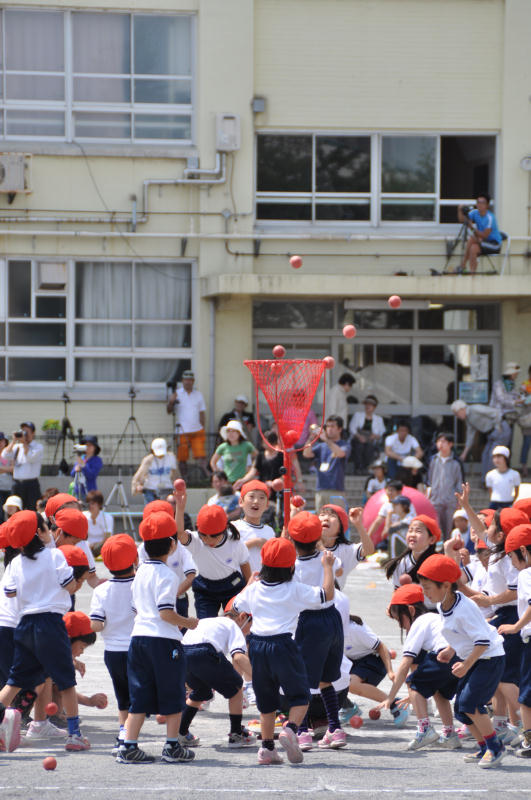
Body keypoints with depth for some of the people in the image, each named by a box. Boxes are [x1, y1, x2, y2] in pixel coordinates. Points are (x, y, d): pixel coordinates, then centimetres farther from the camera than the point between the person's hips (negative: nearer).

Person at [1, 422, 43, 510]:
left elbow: (31, 457, -16)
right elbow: (5, 456, 0)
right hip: (17, 484, 4)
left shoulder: (38, 447, 1)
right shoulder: (17, 447, 14)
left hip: (31, 484, -4)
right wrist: (14, 441, -2)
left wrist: (24, 442, -13)